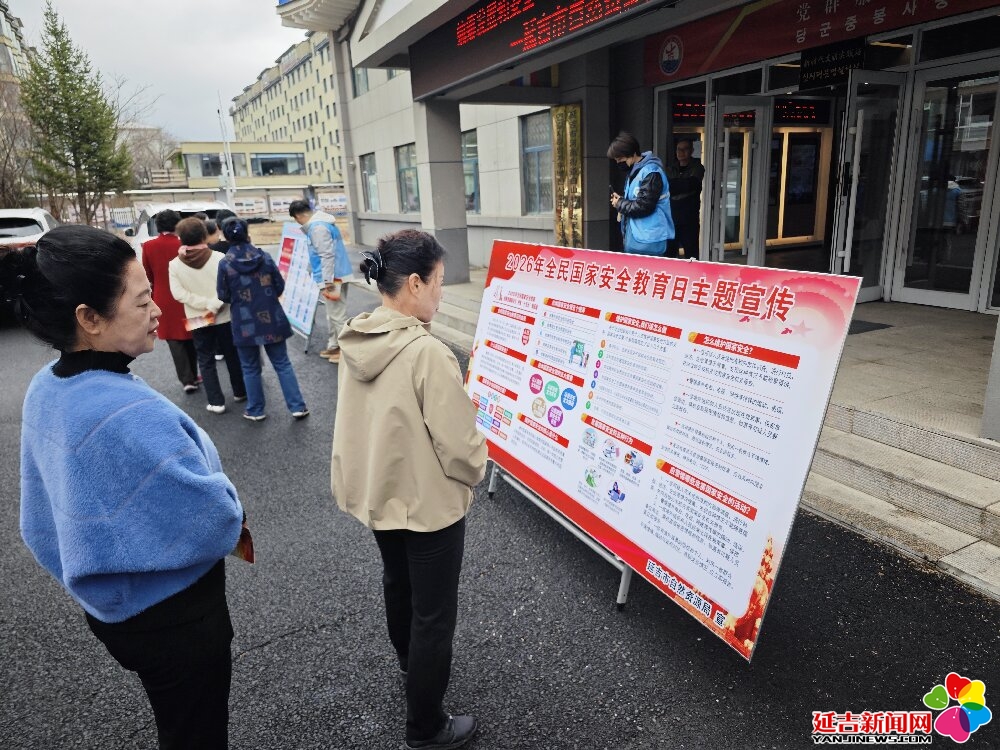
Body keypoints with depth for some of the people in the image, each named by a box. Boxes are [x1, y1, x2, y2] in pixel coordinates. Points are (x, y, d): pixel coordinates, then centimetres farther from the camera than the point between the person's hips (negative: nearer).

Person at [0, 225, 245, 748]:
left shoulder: (46, 389, -6)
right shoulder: (131, 415, -35)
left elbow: (57, 504, 6)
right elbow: (217, 522, -27)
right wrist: (224, 505, -5)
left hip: (110, 603, 8)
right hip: (170, 615, -8)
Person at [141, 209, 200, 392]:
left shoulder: (148, 246, -5)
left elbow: (147, 275, 4)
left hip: (164, 301, 0)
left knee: (175, 342, 6)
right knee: (190, 339, 15)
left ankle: (187, 380, 0)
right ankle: (193, 376, 24)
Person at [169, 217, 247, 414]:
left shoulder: (175, 265, -6)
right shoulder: (219, 258, -10)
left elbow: (178, 293, -12)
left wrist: (205, 304, -12)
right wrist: (214, 305, -13)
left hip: (197, 320, 0)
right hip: (223, 316, 0)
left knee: (206, 361, 9)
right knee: (232, 355, 16)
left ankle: (216, 402, 8)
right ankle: (240, 392, 28)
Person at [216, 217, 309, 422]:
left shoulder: (224, 264, -9)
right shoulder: (264, 256, -4)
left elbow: (223, 296, -1)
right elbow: (280, 286, 2)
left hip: (244, 324, -1)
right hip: (271, 319, 1)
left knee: (250, 368, 13)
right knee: (282, 364, 9)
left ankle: (255, 410, 22)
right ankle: (297, 407, 9)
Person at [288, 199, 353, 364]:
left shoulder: (317, 227, -19)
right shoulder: (320, 222, 13)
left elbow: (327, 255, -24)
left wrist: (328, 282, -23)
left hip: (333, 277, -10)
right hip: (335, 275, 10)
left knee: (337, 314, -2)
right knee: (333, 314, 18)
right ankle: (334, 346, 28)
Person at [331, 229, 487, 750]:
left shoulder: (354, 341, -7)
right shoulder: (428, 353, -30)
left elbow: (365, 420, 5)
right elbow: (459, 444, -24)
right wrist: (476, 472, -3)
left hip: (375, 492, 8)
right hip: (428, 504, -8)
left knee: (397, 582, 30)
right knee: (434, 612, 12)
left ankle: (409, 661, 56)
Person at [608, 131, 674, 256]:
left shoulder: (651, 172, -16)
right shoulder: (635, 171, 14)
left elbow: (644, 206, -22)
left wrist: (620, 204, -8)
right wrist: (621, 199, 2)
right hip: (635, 237, 9)